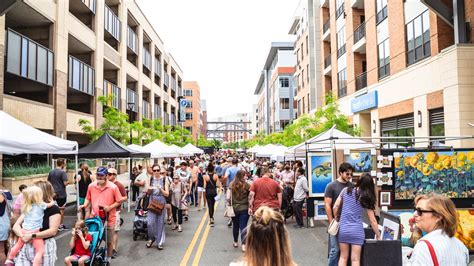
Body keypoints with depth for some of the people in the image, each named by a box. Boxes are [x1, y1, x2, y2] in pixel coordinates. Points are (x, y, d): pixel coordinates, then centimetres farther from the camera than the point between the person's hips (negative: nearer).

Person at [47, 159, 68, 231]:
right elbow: (65, 183, -20)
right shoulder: (63, 172, -15)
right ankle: (60, 225, 12)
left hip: (54, 194, 6)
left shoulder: (51, 172, 6)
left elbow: (48, 182, 12)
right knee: (61, 209, 6)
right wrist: (67, 182, 0)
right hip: (61, 194, -6)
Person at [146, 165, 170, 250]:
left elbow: (167, 194, -3)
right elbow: (148, 193, 12)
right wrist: (149, 189, -10)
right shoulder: (150, 179, 4)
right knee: (150, 222, -6)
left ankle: (160, 242, 15)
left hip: (161, 202, -1)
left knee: (160, 223, 3)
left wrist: (161, 189, -20)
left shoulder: (164, 180, -2)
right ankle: (151, 238, 20)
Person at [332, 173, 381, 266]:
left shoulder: (346, 190, 2)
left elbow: (335, 207, 2)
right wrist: (378, 235, 13)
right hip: (357, 230, -2)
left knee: (343, 257, 14)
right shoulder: (366, 198, 0)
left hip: (343, 229, 2)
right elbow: (373, 221, 2)